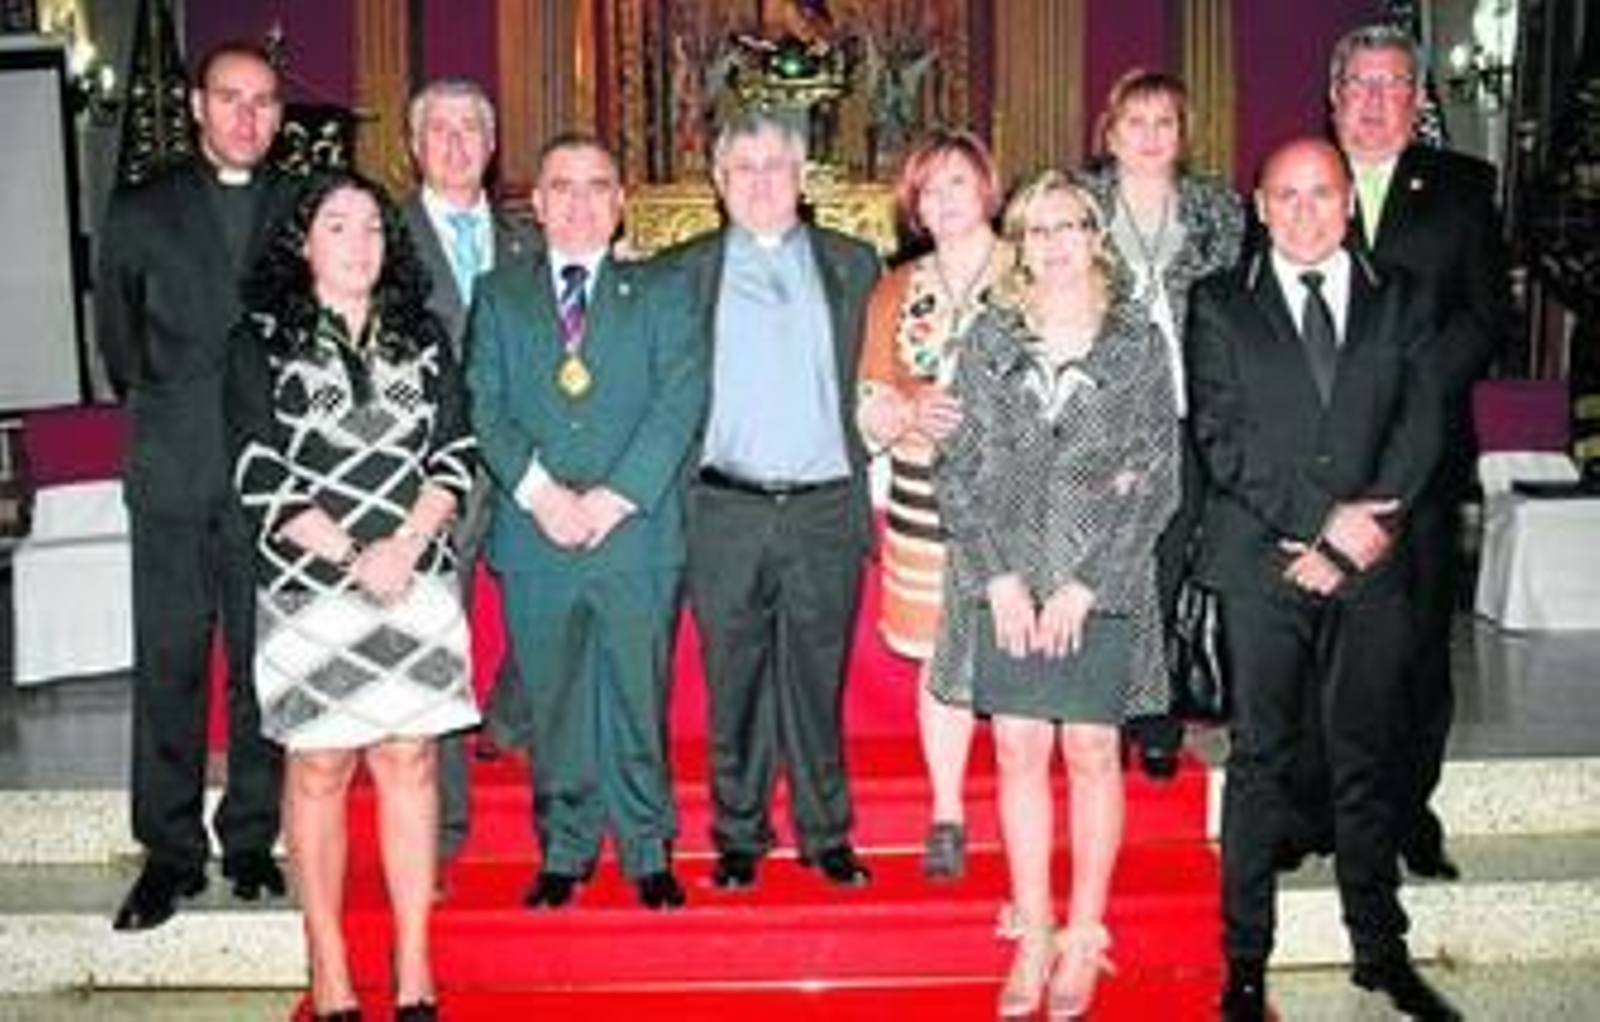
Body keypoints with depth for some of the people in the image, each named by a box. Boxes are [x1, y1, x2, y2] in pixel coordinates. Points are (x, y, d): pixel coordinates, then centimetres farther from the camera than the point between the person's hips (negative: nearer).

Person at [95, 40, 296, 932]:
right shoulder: (141, 214, 11)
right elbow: (117, 341, 14)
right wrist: (164, 410, 7)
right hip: (175, 474, 1)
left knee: (267, 662, 4)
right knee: (169, 665, 2)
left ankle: (253, 839, 15)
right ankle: (170, 853, 10)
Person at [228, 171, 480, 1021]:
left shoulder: (422, 336, 11)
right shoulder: (261, 342, 2)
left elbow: (455, 456, 6)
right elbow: (259, 476, -5)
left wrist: (403, 547, -9)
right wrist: (354, 558, -10)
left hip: (416, 582, 2)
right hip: (310, 587, -2)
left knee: (409, 760, 2)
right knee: (319, 766, 1)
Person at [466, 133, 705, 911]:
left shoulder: (659, 293, 10)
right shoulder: (498, 294, 13)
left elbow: (680, 401, -2)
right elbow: (483, 404, 3)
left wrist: (616, 496, -12)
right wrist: (539, 492, -12)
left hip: (637, 532, -1)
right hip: (533, 537, 1)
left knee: (638, 699, 3)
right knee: (553, 702, 7)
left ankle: (648, 852, 17)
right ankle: (564, 853, 21)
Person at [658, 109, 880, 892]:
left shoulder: (852, 264, 10)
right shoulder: (683, 272, 7)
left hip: (825, 508, 1)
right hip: (725, 512, 0)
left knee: (818, 679, 7)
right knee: (734, 682, 6)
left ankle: (827, 835, 19)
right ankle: (739, 838, 18)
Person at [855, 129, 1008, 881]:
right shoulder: (896, 293, 14)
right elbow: (870, 409, 11)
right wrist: (915, 412, -11)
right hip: (927, 496, 3)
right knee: (940, 655, 6)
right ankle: (946, 816, 18)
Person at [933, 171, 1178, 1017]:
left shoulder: (1138, 343, 2)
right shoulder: (987, 340, 7)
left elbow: (1156, 480, -1)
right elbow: (960, 468, 4)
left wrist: (1085, 584, -8)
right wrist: (1000, 577, -6)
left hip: (1102, 584, -1)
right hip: (1002, 581, 2)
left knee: (1091, 754, 3)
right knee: (1018, 751, 3)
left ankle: (1084, 936, 16)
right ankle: (1032, 935, 15)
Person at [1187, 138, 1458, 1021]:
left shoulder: (1401, 301, 12)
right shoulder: (1221, 305, 6)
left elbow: (1419, 424, 3)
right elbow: (1221, 438, -4)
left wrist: (1365, 527, -12)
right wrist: (1323, 523, -11)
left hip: (1371, 568, 2)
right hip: (1261, 566, -2)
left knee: (1367, 760, 9)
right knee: (1260, 760, 3)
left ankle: (1381, 951, 23)